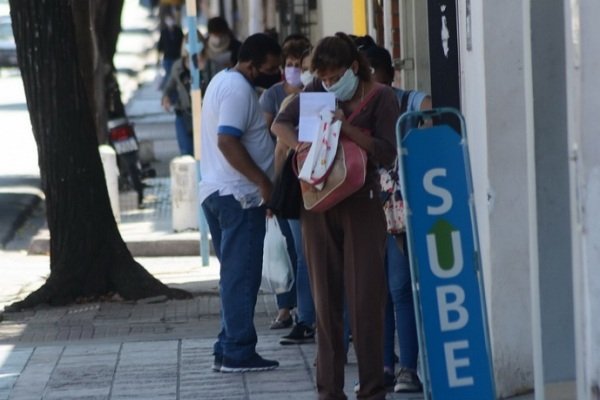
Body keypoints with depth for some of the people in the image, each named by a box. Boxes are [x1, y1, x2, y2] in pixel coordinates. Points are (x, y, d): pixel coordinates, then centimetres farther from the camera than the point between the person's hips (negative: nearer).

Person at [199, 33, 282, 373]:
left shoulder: (223, 81, 17)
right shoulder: (239, 89, -15)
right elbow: (227, 141, -25)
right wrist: (263, 181, -23)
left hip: (217, 192, 10)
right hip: (239, 195, -10)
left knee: (235, 274, 13)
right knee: (242, 275, -7)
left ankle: (228, 349, 14)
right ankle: (238, 352, -6)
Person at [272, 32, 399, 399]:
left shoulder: (381, 98, -6)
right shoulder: (319, 90, 5)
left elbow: (387, 153, -13)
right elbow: (281, 123, 6)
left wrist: (346, 127, -22)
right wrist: (301, 146, -13)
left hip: (361, 204, -4)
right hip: (319, 202, 4)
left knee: (365, 300, -6)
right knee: (326, 300, 6)